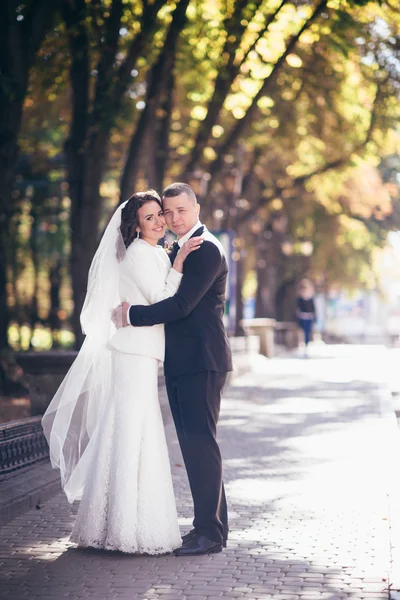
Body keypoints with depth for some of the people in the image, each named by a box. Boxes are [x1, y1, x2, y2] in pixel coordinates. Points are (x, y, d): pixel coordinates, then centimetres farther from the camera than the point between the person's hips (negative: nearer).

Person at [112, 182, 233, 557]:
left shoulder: (206, 249, -11)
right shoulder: (177, 249, 19)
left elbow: (182, 304, -20)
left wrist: (132, 315, -14)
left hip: (201, 361, -9)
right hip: (180, 362, 9)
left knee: (199, 440, -9)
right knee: (192, 442, 11)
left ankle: (210, 531, -4)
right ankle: (211, 522, 20)